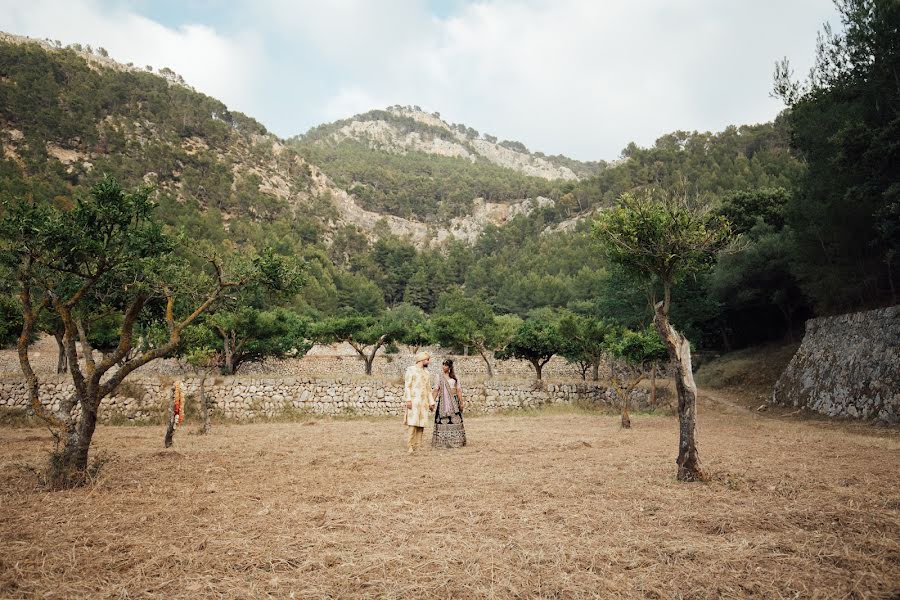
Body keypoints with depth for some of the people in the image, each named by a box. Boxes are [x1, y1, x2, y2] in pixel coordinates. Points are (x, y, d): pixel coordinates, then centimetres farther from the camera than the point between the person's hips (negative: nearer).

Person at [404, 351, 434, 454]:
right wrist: (408, 399, -15)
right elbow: (407, 386, -6)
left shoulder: (426, 372, 18)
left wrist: (431, 402, 16)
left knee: (421, 423, 3)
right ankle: (410, 446, -11)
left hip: (424, 401, 6)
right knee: (413, 423, -12)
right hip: (414, 400, -6)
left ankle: (418, 446, 8)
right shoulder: (411, 370, -1)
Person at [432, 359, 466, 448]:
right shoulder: (440, 377, 6)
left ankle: (455, 441, 7)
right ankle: (442, 442, -1)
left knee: (455, 420, -1)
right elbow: (436, 390, 4)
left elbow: (458, 390, 8)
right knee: (443, 421, -6)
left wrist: (461, 401, 1)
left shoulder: (454, 377, 9)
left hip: (454, 401, 2)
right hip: (443, 401, -1)